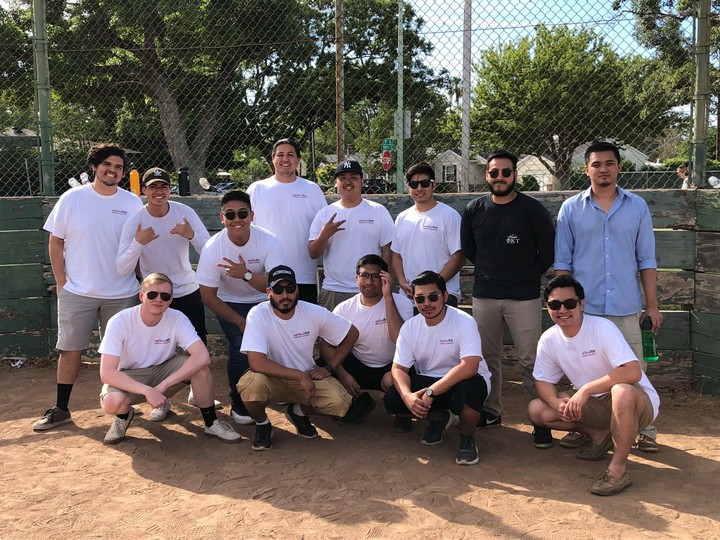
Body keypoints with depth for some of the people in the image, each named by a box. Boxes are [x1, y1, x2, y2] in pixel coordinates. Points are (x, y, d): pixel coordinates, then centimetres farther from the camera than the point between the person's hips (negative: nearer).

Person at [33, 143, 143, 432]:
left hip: (122, 294, 1)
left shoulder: (133, 203, 1)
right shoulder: (72, 199, -2)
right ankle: (61, 409, 18)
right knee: (70, 350, 6)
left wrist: (140, 280, 2)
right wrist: (61, 281, -2)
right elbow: (55, 241, 2)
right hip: (77, 293, -1)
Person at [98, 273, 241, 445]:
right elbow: (107, 373, -29)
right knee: (111, 402, -35)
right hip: (130, 378, -1)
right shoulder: (119, 322, -25)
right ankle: (124, 415, 4)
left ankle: (211, 423, -7)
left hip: (163, 370, 1)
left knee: (199, 366, -27)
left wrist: (162, 386, -38)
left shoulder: (177, 319, -20)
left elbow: (203, 356, -33)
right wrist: (147, 391, -40)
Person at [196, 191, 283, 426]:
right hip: (230, 304, -1)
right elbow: (208, 296, -14)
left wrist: (246, 274, -45)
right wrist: (241, 322, -16)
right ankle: (239, 404, 4)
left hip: (263, 301, 2)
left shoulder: (269, 241, -22)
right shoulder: (212, 248, -21)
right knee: (241, 347, -19)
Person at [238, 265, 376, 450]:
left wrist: (329, 368, -6)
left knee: (340, 403, -24)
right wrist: (300, 376, -27)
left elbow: (351, 333, 1)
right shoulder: (258, 314, -21)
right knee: (252, 384, -37)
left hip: (307, 377, 2)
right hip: (272, 378, -2)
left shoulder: (314, 313, -12)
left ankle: (299, 411, 11)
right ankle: (262, 424, -1)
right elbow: (257, 363, -29)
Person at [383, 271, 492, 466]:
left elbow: (469, 367, -33)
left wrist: (430, 392, -36)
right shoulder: (409, 327, -6)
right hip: (427, 382, 5)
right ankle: (437, 418, 11)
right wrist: (408, 396, -29)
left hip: (461, 380, -4)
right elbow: (398, 368, -7)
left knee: (470, 388, -40)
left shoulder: (464, 322, -22)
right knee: (392, 399, -19)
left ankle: (467, 438, -8)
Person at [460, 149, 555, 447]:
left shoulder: (532, 209, -6)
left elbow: (548, 251, 0)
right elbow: (467, 248, 17)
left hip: (524, 297, -3)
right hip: (483, 296, 4)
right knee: (487, 358, 12)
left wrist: (528, 275, 6)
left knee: (530, 361, -3)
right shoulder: (474, 209, 4)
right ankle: (491, 411, 27)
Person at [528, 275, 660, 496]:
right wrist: (558, 403, -21)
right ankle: (600, 434, 7)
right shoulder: (548, 339, -7)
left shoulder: (602, 328, -24)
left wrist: (585, 389, -34)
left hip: (637, 401, -6)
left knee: (621, 391, -41)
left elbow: (633, 372, -33)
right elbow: (543, 381, 1)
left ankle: (618, 469, -23)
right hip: (593, 403, 6)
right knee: (536, 410, -10)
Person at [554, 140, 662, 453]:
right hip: (584, 307, 0)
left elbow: (646, 260, 6)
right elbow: (562, 262, 4)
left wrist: (652, 305, 3)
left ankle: (644, 429, 21)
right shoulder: (571, 209, 2)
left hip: (626, 307, 0)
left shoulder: (637, 207, 5)